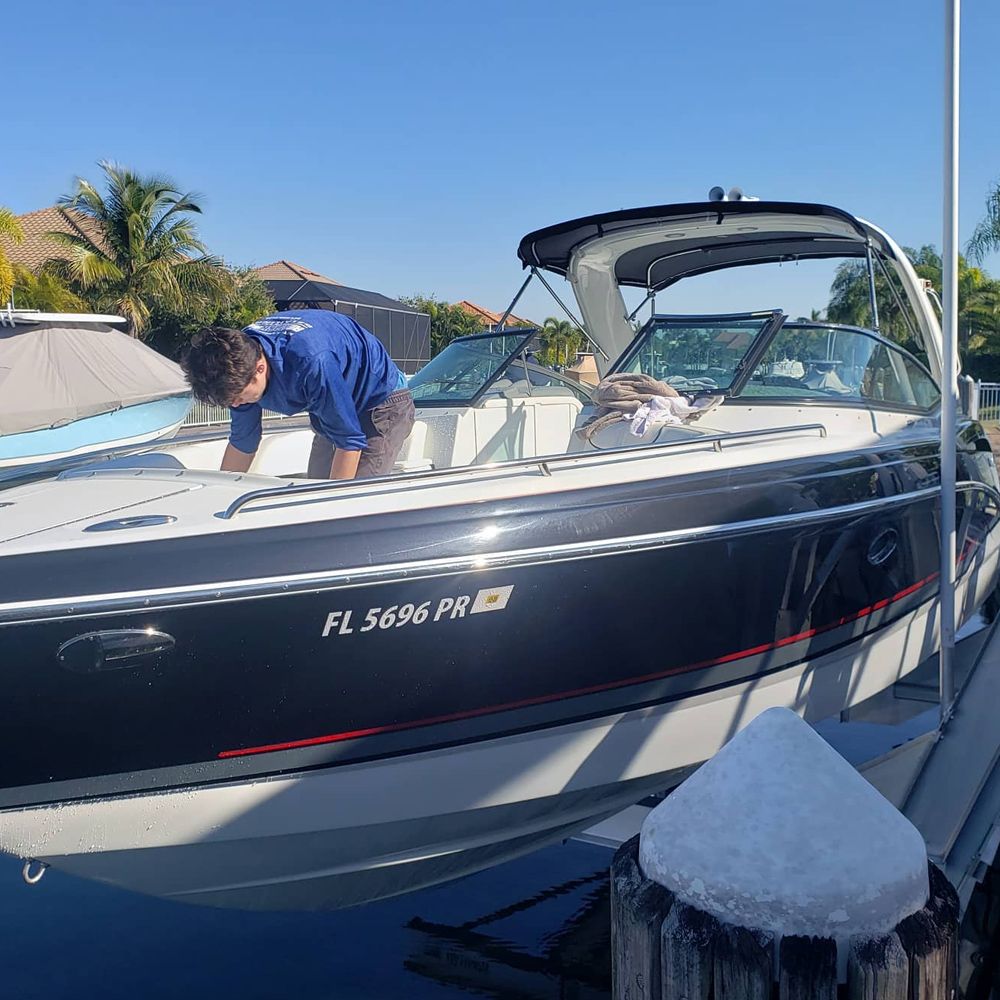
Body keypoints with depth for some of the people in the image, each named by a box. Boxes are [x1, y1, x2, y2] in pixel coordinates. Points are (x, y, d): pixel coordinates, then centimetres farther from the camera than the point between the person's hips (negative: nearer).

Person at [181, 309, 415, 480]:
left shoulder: (311, 362, -40)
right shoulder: (240, 354, -15)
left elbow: (350, 442, -30)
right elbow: (242, 443, 0)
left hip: (382, 404, -8)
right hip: (331, 414, 8)